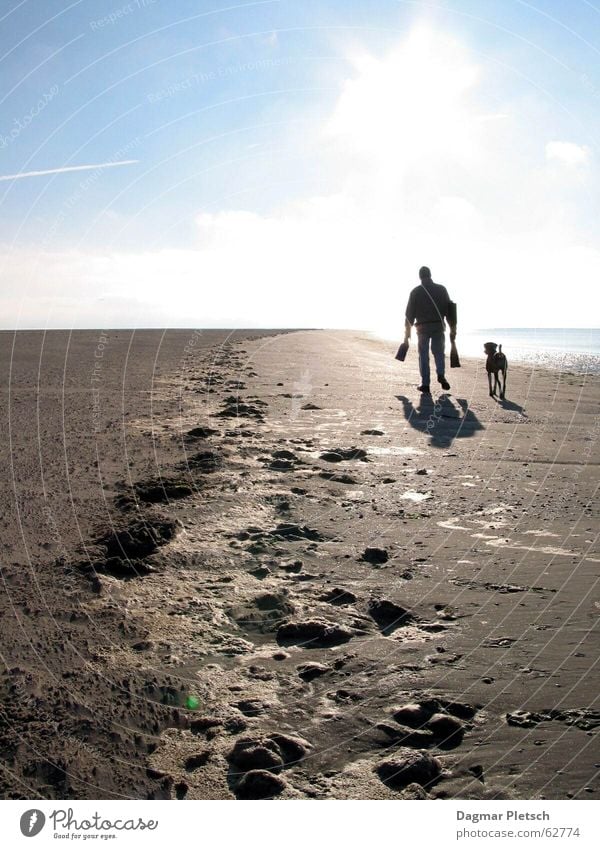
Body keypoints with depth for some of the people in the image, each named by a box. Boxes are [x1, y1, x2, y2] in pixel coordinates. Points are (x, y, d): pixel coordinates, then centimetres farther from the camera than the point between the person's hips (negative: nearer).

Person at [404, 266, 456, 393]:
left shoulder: (415, 292, 1)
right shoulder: (441, 289, 4)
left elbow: (409, 313, 1)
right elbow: (449, 310, 3)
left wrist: (407, 331, 10)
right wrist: (452, 329, 7)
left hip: (423, 327, -1)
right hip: (439, 326, 1)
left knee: (423, 355, 7)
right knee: (439, 352, 14)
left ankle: (425, 384, 4)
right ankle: (441, 374, -12)